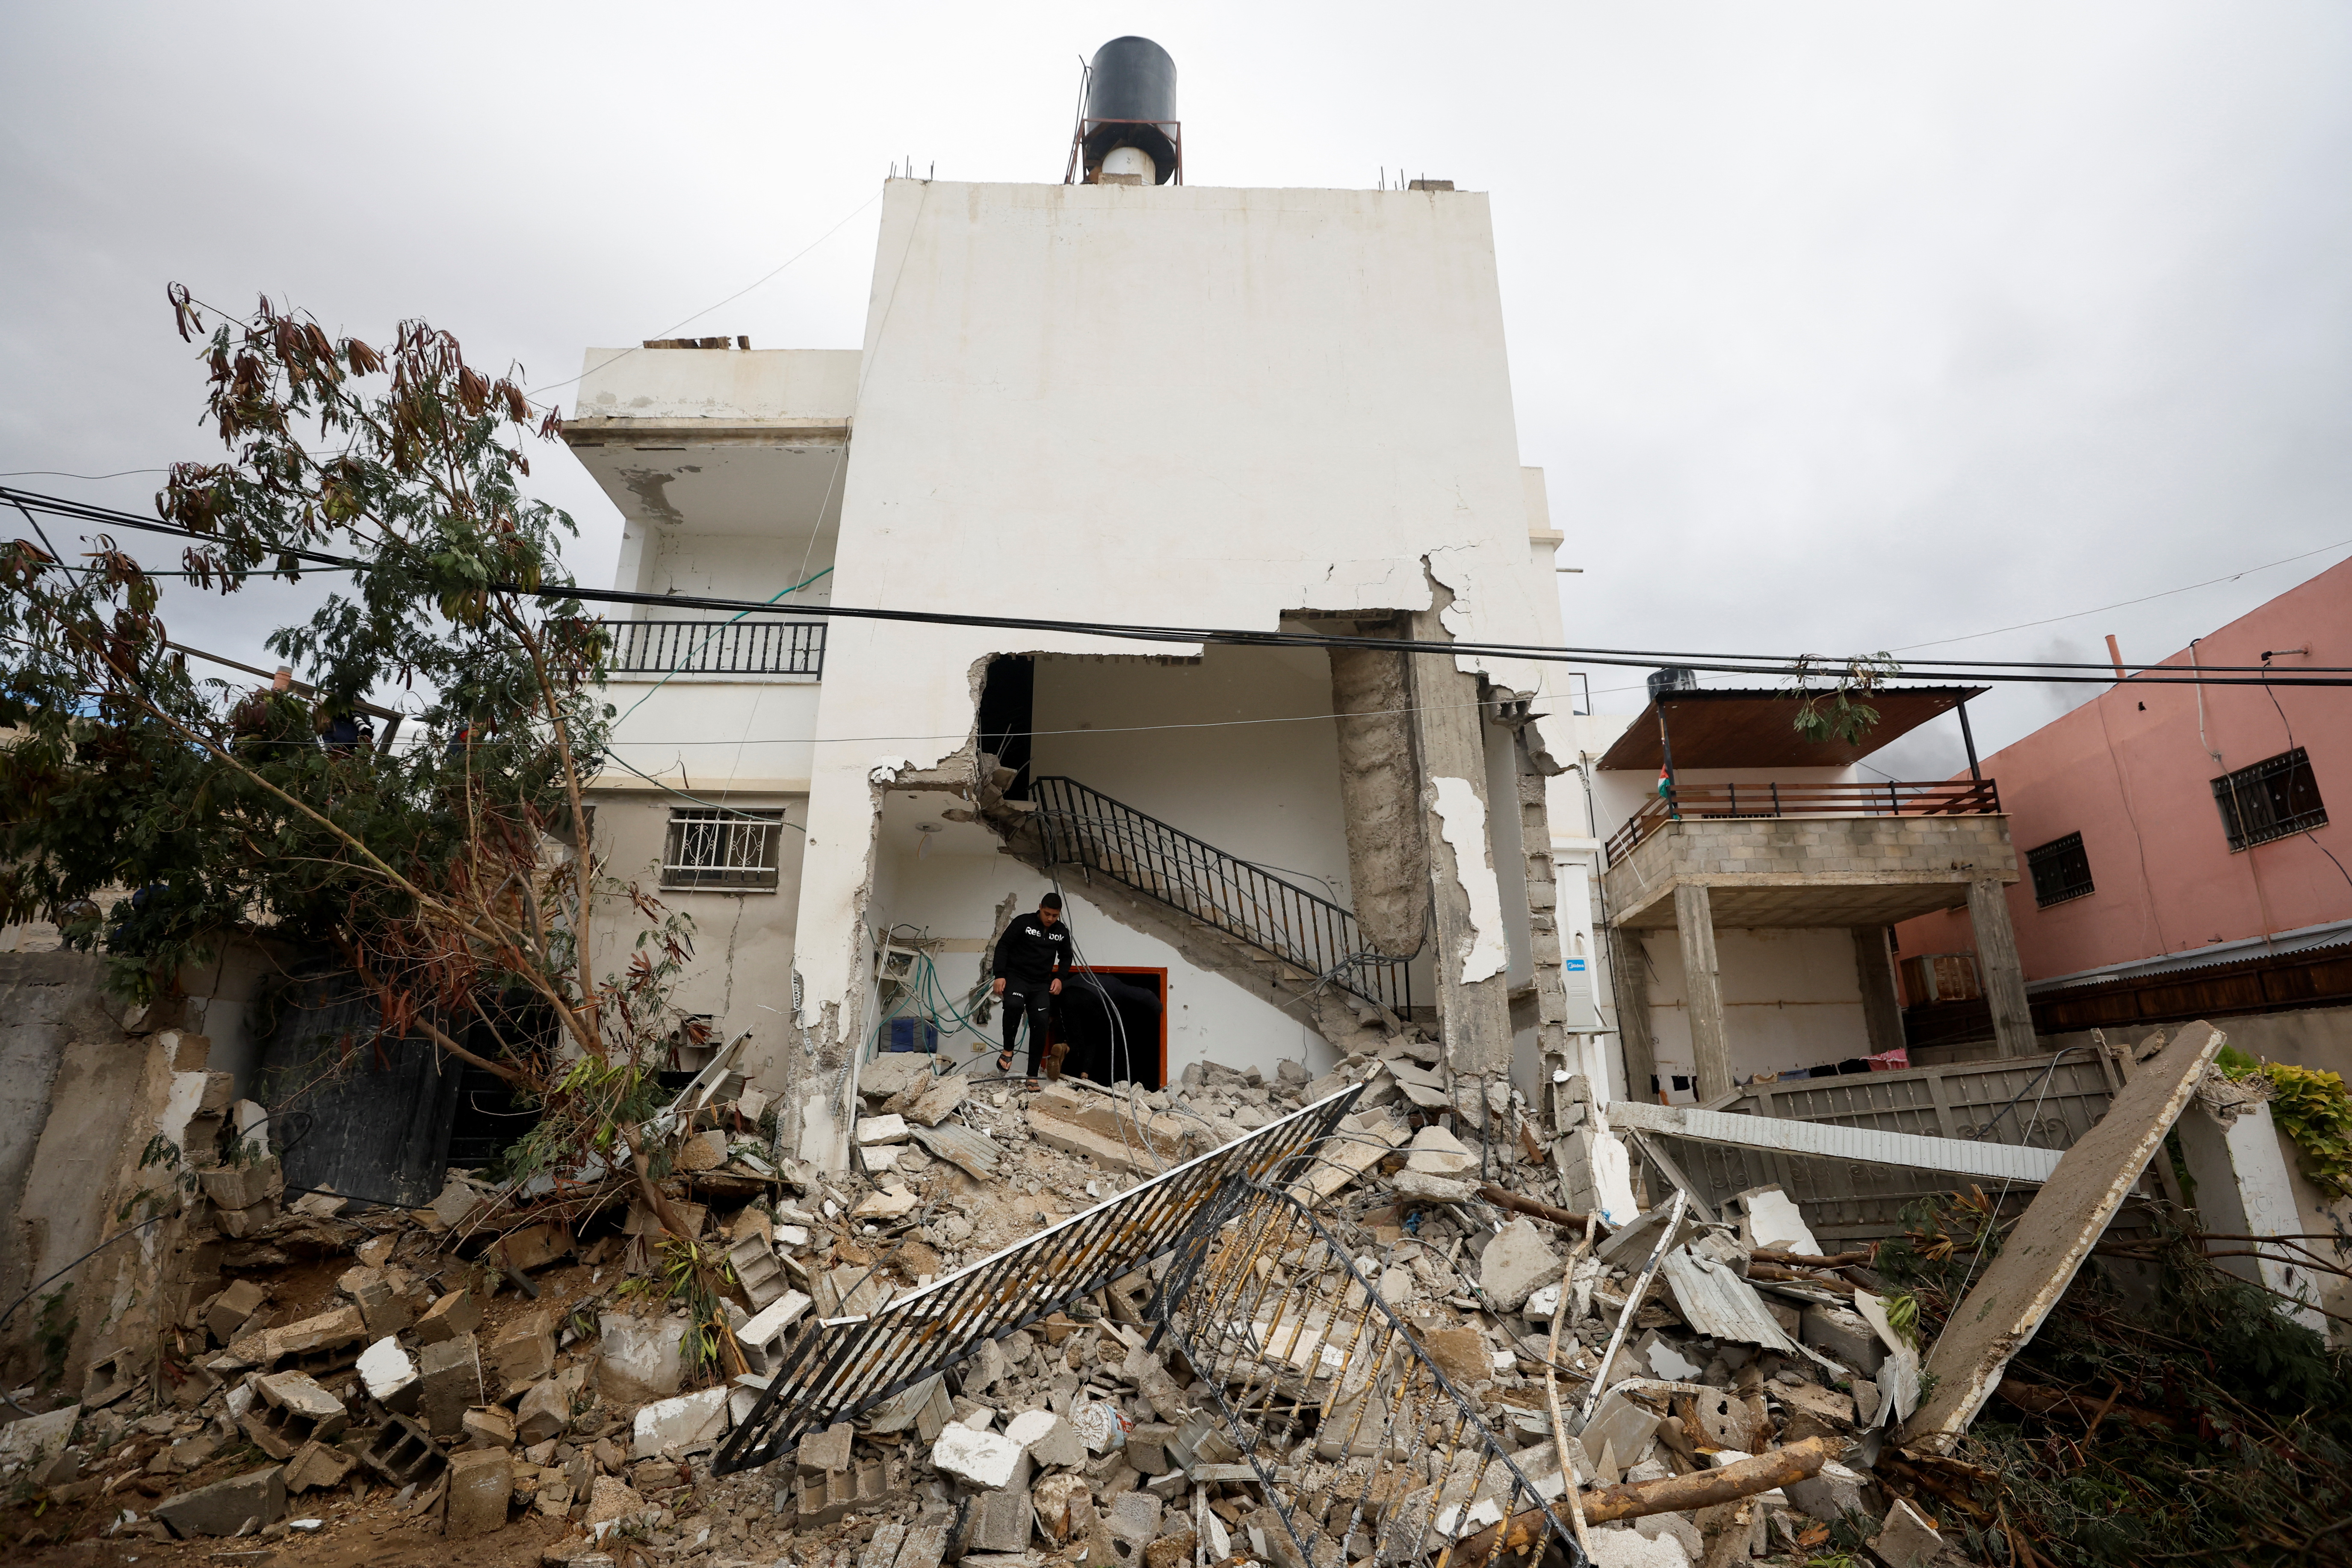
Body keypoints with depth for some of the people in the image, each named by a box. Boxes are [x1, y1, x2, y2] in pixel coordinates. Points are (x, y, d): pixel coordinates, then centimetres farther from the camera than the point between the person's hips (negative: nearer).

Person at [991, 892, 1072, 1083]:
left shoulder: (1062, 932, 5)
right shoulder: (1023, 923, -7)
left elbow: (1066, 958, 19)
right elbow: (1003, 946, -6)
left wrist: (1059, 977, 2)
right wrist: (1000, 975, -14)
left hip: (1041, 984, 4)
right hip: (1016, 976, -4)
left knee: (1041, 1022, -8)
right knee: (1014, 1005, -33)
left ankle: (1033, 1076, 1)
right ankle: (1008, 1049, -10)